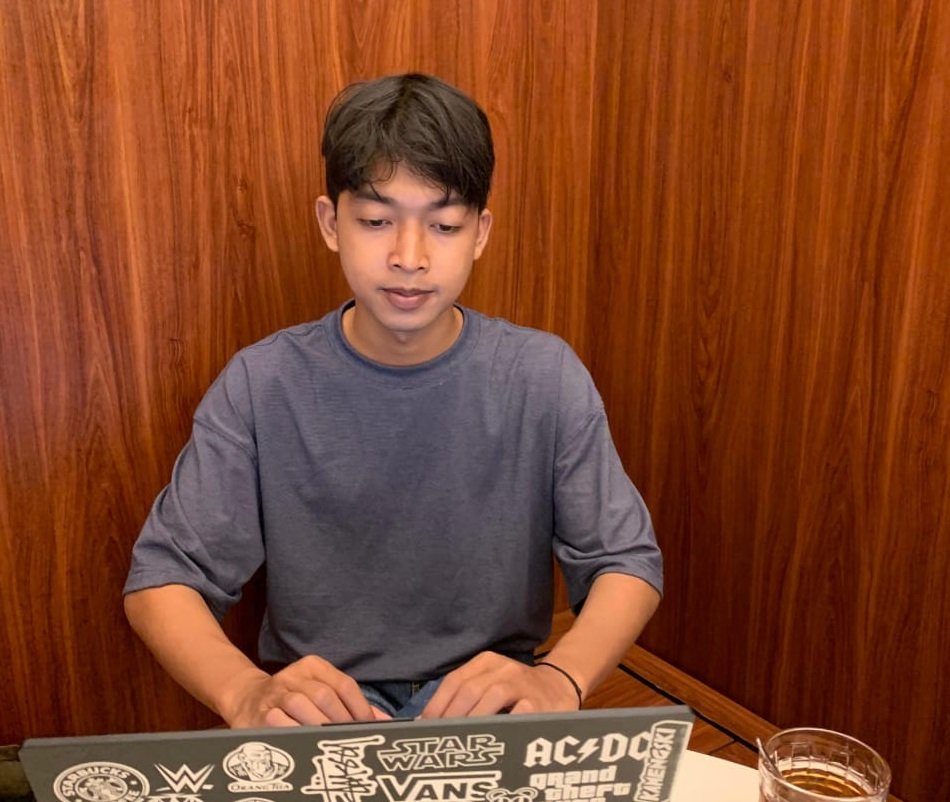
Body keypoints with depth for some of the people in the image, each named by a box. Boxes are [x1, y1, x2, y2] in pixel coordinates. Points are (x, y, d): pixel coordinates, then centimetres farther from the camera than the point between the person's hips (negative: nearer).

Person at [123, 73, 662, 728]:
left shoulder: (546, 377, -9)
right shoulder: (262, 385, -9)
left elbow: (628, 562, -6)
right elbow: (161, 578, -7)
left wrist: (560, 679, -28)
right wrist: (247, 692, -29)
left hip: (492, 713, -2)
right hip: (317, 718, 3)